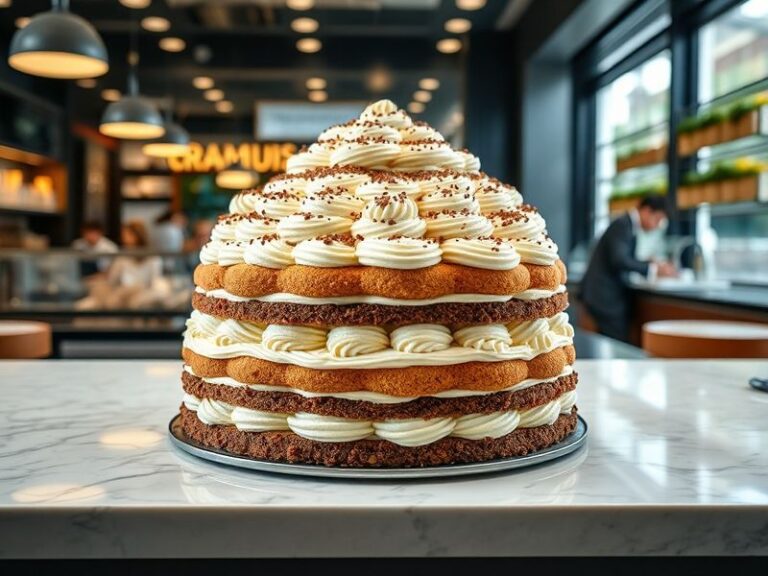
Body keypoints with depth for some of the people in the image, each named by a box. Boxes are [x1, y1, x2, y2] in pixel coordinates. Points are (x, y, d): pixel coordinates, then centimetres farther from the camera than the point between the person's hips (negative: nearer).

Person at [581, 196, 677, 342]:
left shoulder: (630, 226, 14)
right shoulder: (622, 225, -14)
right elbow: (619, 260, -26)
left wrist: (655, 266, 6)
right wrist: (653, 269, -22)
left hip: (612, 295, 10)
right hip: (604, 296, -10)